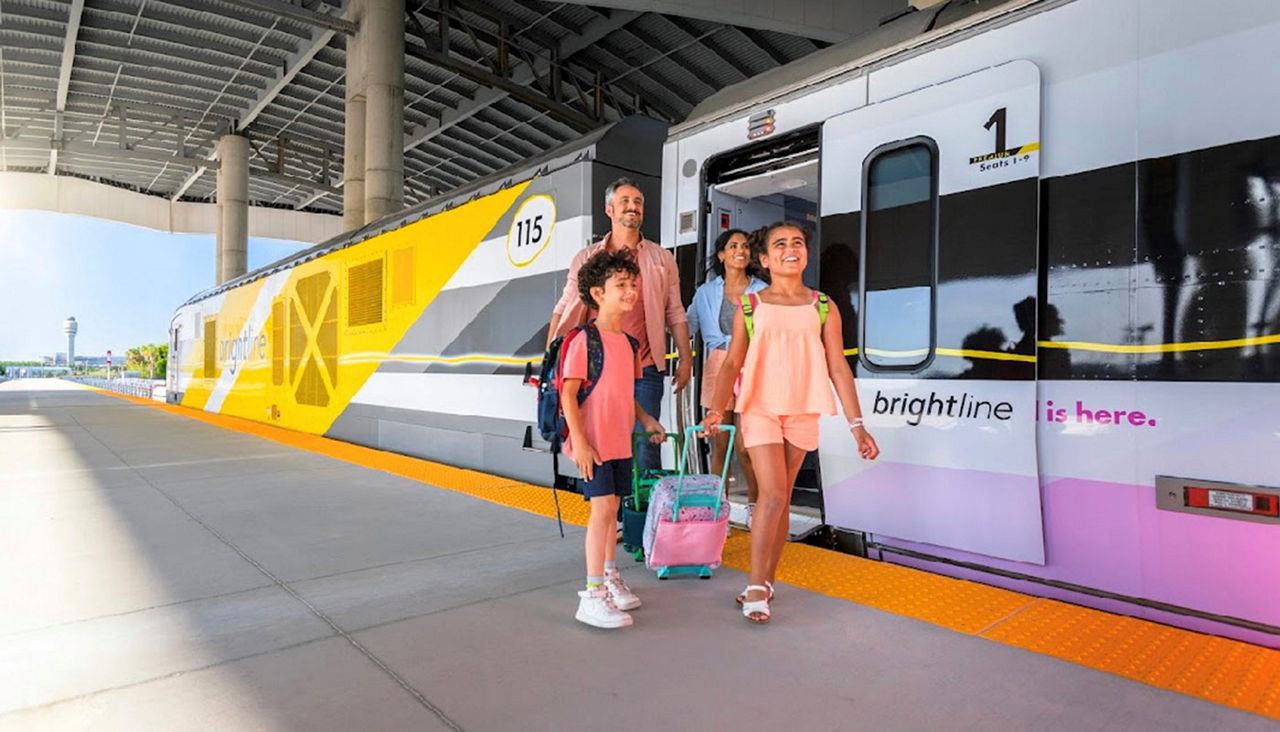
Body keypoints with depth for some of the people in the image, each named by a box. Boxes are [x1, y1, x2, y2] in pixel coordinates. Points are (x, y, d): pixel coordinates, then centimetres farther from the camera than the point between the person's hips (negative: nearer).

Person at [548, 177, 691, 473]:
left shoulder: (662, 259, 10)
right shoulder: (587, 258, 11)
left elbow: (675, 313, 10)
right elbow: (565, 309, 9)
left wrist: (686, 359, 3)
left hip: (644, 369, -1)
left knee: (645, 446, -2)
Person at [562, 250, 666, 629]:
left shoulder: (628, 342, 12)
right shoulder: (584, 340, -12)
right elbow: (568, 393, -15)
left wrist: (646, 419, 12)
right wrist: (578, 441, -19)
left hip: (620, 441, 8)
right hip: (593, 442, -8)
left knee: (611, 507, 16)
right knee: (603, 507, -10)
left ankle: (609, 577, 31)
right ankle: (592, 595, -2)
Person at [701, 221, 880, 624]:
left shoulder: (822, 307, 5)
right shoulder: (751, 306, 3)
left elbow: (839, 367, 3)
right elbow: (732, 363, -1)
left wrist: (857, 425, -3)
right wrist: (716, 409, -17)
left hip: (802, 413, 2)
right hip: (759, 408, -2)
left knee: (782, 498, 9)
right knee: (772, 494, -10)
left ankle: (765, 582, 23)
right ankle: (756, 586, 4)